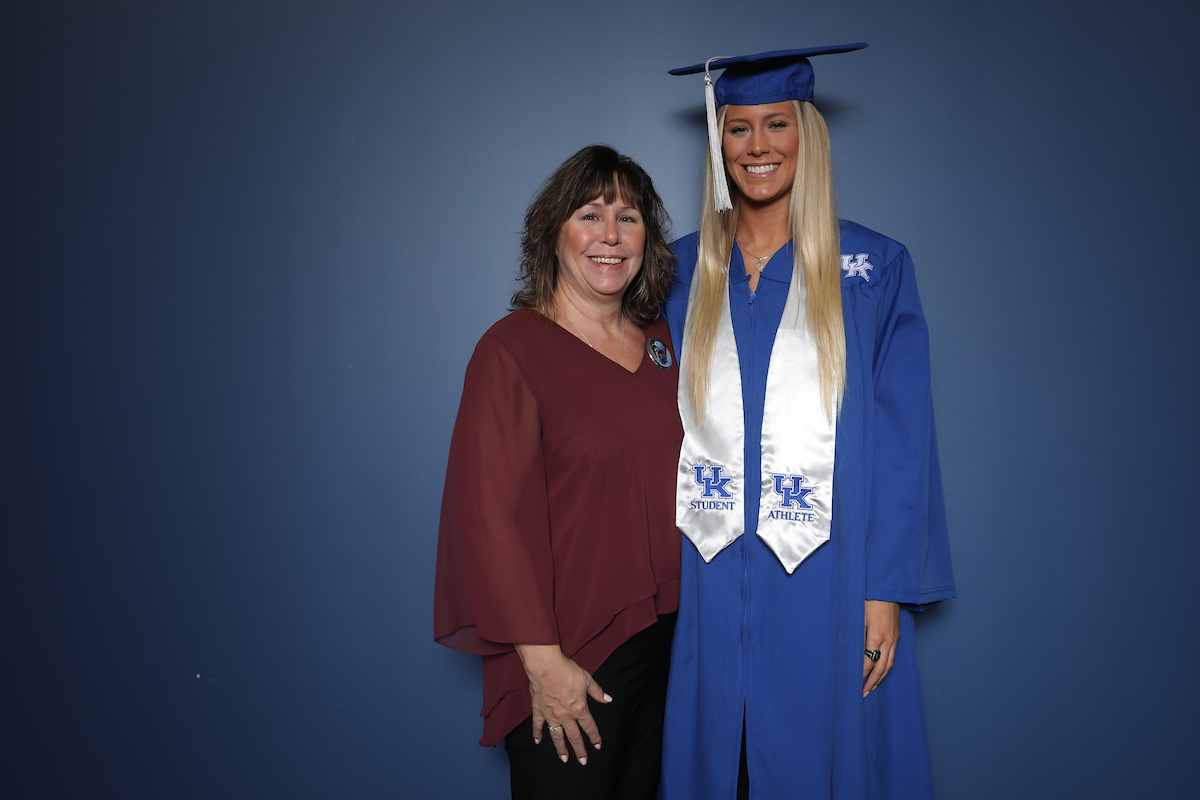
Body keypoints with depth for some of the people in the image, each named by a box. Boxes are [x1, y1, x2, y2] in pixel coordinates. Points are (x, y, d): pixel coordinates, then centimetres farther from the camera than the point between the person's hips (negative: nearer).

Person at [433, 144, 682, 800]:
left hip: (664, 638, 6)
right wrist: (542, 661, -17)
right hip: (566, 659, -6)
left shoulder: (659, 341, 6)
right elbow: (492, 517, -16)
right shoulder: (513, 351, -13)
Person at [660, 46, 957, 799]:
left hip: (827, 576, -2)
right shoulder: (683, 270, 6)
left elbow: (903, 438, -4)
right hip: (709, 579, 2)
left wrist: (888, 590, -10)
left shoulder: (873, 269, -2)